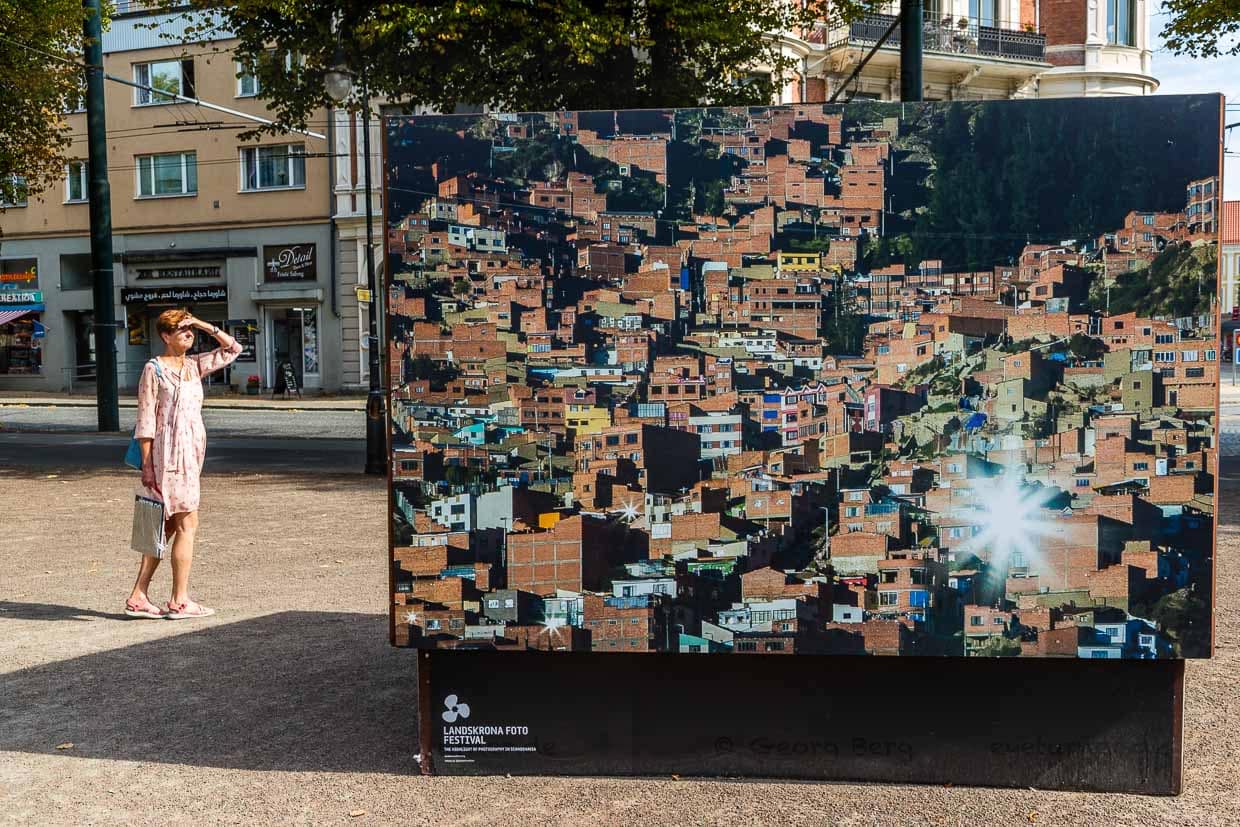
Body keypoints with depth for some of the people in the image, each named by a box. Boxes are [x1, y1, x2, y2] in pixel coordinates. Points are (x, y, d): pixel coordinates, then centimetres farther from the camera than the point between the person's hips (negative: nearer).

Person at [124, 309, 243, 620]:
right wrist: (147, 465, -12)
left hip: (191, 452, 8)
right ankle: (179, 601, 2)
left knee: (168, 526, 10)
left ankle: (138, 597, 15)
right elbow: (145, 420, -7)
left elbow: (232, 349, 18)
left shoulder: (194, 365, 13)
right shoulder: (153, 369, -5)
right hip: (168, 453, -8)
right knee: (188, 524, -5)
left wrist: (204, 325, 6)